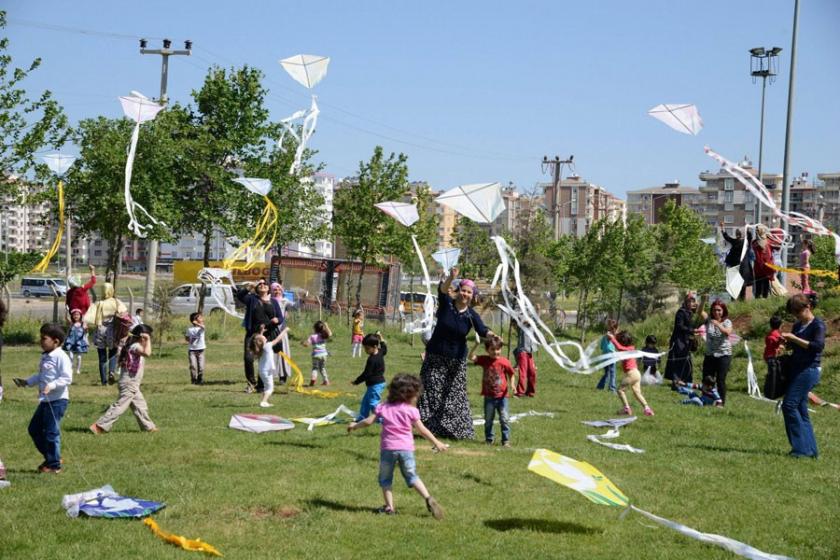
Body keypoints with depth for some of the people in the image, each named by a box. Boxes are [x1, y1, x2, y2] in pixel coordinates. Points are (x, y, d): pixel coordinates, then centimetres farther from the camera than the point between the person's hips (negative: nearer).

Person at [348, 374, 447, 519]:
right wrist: (437, 443, 10)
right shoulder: (411, 410, 0)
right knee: (412, 476, 10)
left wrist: (354, 425, 23)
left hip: (388, 448, 0)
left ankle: (389, 506, 6)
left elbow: (368, 421, 5)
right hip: (406, 448, 0)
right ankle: (428, 499, -7)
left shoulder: (382, 407, 5)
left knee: (385, 478, 13)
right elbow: (422, 430, 1)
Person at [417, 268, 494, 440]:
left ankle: (456, 429, 13)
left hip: (457, 360, 1)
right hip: (436, 356, -1)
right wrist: (451, 277, -46)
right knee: (431, 392, 0)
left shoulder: (471, 315, -3)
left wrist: (491, 335, -43)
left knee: (455, 395, 5)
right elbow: (442, 289, -25)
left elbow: (482, 329, -20)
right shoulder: (446, 304, -5)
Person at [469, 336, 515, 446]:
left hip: (502, 396, -2)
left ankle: (506, 440, 6)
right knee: (488, 419, 12)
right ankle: (489, 439, 25)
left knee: (504, 419, -2)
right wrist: (476, 344, -18)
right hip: (489, 396, 2)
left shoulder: (504, 362, -9)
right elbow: (471, 357, -11)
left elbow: (511, 374, 1)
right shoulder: (484, 360, -3)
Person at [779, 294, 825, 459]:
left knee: (789, 405, -15)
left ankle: (801, 448, -12)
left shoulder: (818, 324, -7)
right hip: (797, 370, 9)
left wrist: (794, 338, -21)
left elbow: (818, 346, -20)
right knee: (800, 409, 7)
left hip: (808, 370, -9)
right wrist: (786, 341, 4)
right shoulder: (797, 325, 16)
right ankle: (810, 449, 11)